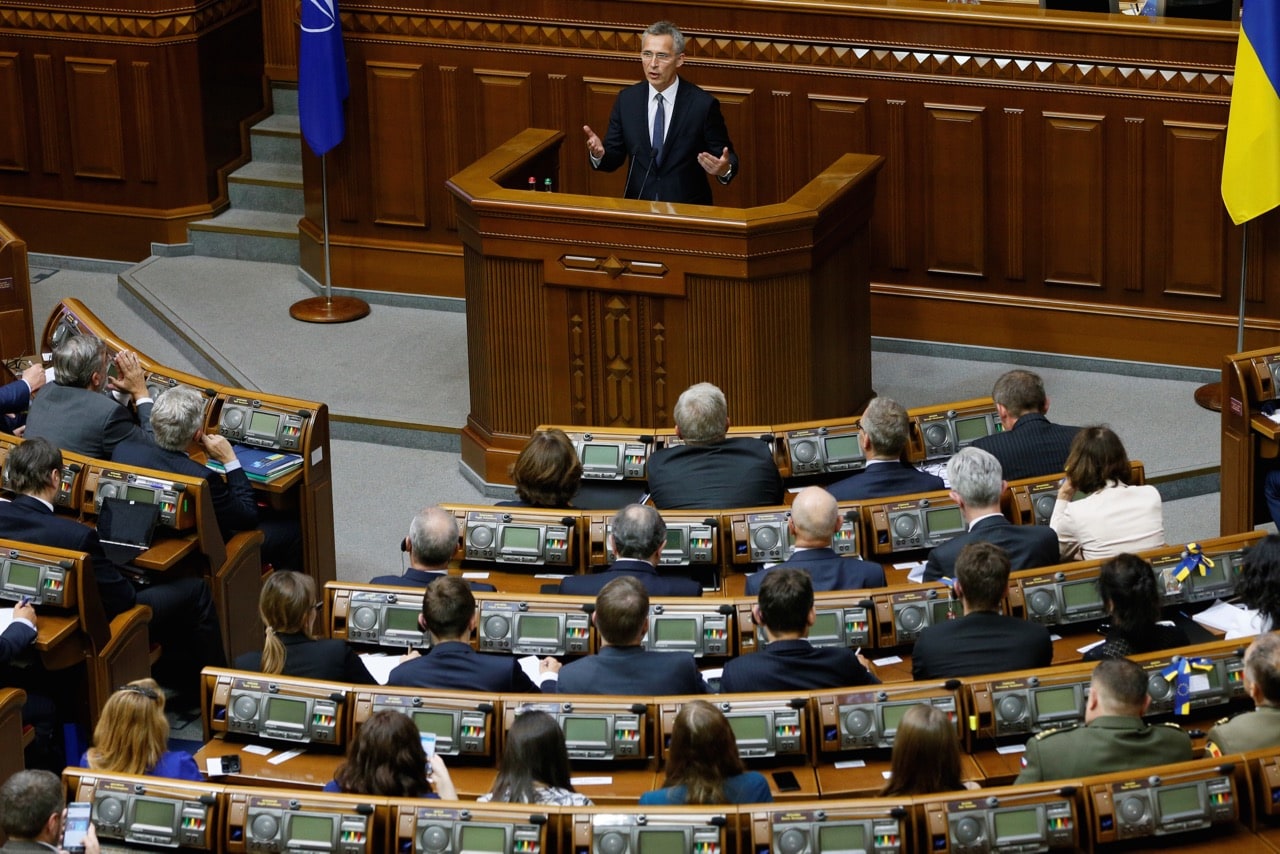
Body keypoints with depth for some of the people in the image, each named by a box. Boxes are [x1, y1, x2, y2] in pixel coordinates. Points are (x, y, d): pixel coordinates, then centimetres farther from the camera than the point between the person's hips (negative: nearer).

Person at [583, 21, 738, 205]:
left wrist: (724, 170, -20)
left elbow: (727, 158, 1)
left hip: (688, 210, -1)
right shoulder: (626, 99, 4)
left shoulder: (703, 104, -5)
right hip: (637, 206, 1)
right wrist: (599, 154, -13)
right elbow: (614, 158, 8)